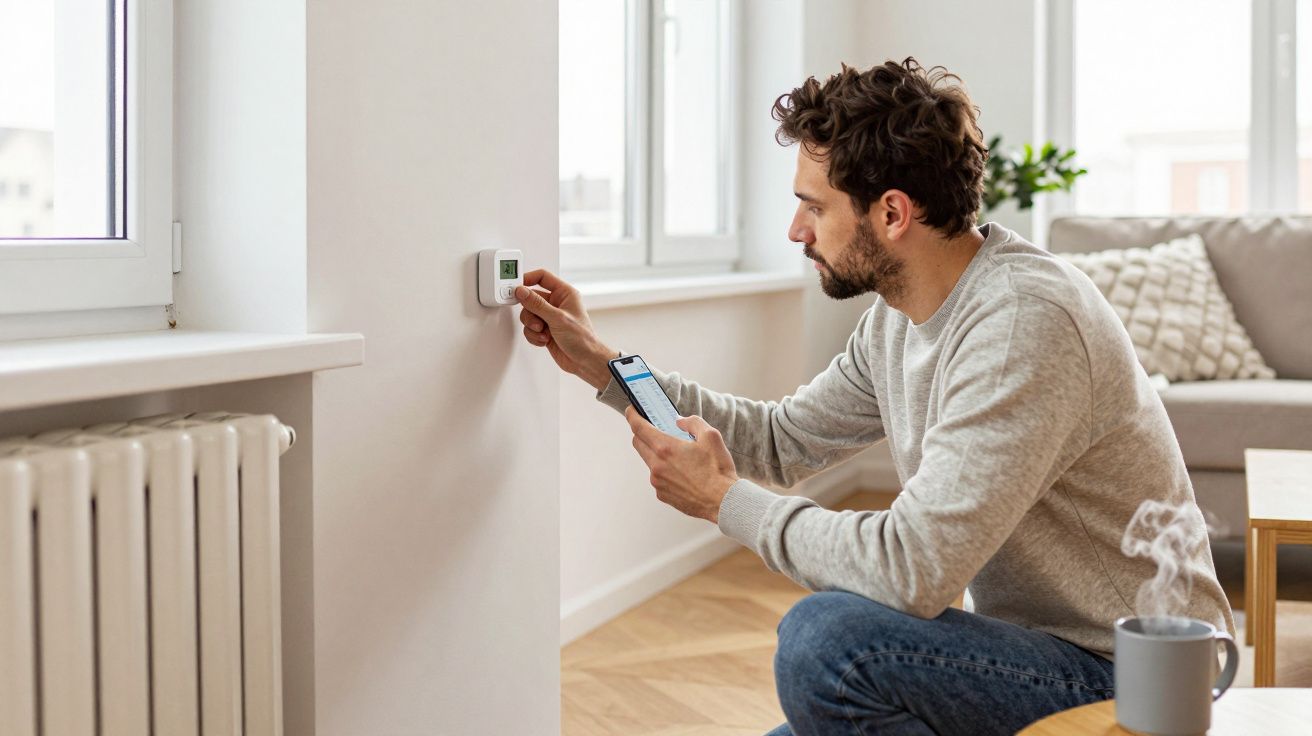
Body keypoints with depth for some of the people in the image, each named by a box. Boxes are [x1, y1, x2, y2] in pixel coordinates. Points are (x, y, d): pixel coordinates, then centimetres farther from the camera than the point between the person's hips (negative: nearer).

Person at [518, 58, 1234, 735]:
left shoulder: (1023, 321, -26)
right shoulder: (899, 316, 3)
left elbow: (911, 567, -32)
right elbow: (782, 439, 15)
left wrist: (726, 500, -18)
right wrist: (602, 364, 10)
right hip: (1035, 651, 9)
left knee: (827, 636, -28)